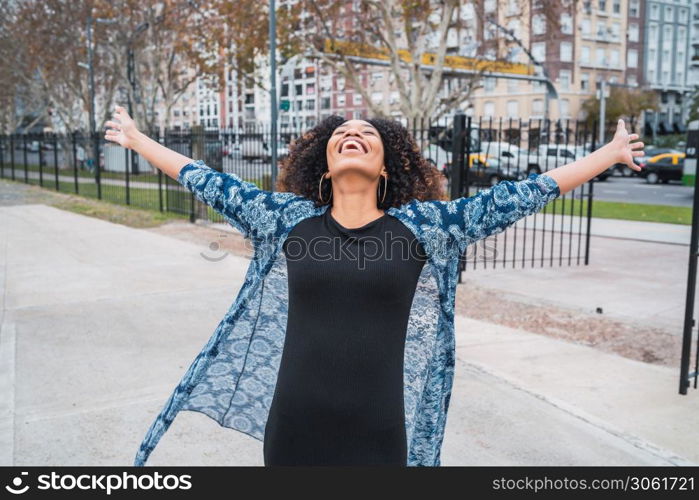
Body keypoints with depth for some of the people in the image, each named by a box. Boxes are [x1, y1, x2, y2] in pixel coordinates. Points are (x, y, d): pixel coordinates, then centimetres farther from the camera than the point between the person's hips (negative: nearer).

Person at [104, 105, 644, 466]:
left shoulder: (422, 225, -2)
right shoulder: (287, 220, 2)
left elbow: (519, 195, 2)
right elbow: (210, 183, 11)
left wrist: (611, 153, 7)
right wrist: (138, 140, 20)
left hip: (378, 437, -1)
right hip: (292, 433, 1)